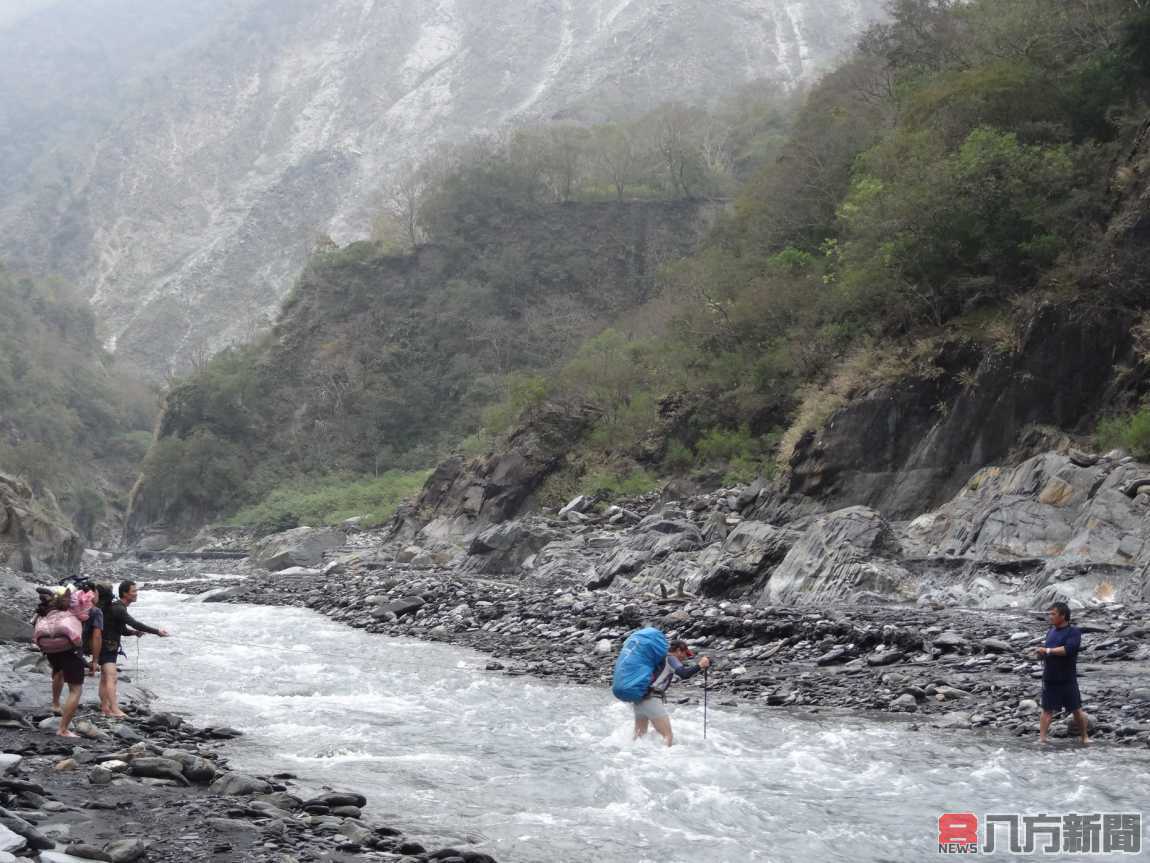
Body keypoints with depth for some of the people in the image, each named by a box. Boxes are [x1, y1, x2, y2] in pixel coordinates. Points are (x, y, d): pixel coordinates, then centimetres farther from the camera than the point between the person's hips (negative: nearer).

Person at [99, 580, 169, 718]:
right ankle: (115, 710, -27)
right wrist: (157, 632, -29)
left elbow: (122, 630, 19)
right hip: (106, 648, -10)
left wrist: (134, 632, -3)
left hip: (111, 648, 10)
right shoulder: (117, 609, -21)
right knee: (111, 677, -18)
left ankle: (105, 708, 17)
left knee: (105, 678, 13)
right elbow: (135, 624, -30)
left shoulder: (120, 608, 11)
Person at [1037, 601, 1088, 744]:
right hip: (1050, 679, 4)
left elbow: (1068, 649, -24)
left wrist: (1048, 650, -20)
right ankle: (1042, 738, 4)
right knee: (1047, 710, 4)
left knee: (1077, 710, 7)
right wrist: (1042, 654, -3)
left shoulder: (1074, 632, -8)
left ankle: (1085, 737, 20)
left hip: (1067, 679, -4)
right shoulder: (1051, 631, 11)